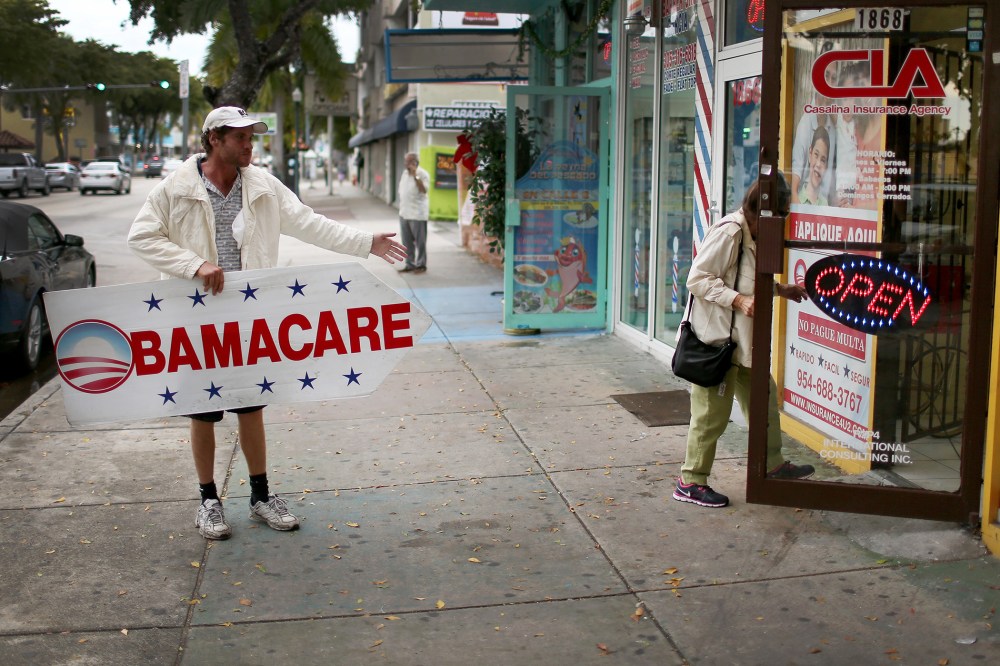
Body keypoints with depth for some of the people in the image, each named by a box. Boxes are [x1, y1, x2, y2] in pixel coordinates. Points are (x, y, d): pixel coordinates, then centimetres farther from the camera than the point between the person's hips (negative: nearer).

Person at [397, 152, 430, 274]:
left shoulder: (423, 174, -10)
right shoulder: (405, 173, 13)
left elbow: (424, 190, -25)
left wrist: (415, 176, -27)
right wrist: (401, 207, 18)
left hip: (417, 213, -7)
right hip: (404, 213, 8)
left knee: (420, 241, 1)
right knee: (406, 241, 10)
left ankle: (421, 265, 10)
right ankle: (410, 264, 19)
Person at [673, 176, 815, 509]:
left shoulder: (752, 235, 12)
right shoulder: (728, 232, -18)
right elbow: (698, 279, -21)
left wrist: (779, 289, 11)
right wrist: (739, 300, -27)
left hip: (742, 338, 10)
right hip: (716, 337, -10)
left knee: (764, 397, 19)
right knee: (712, 412, -2)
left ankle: (773, 464, 35)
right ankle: (691, 482, 10)